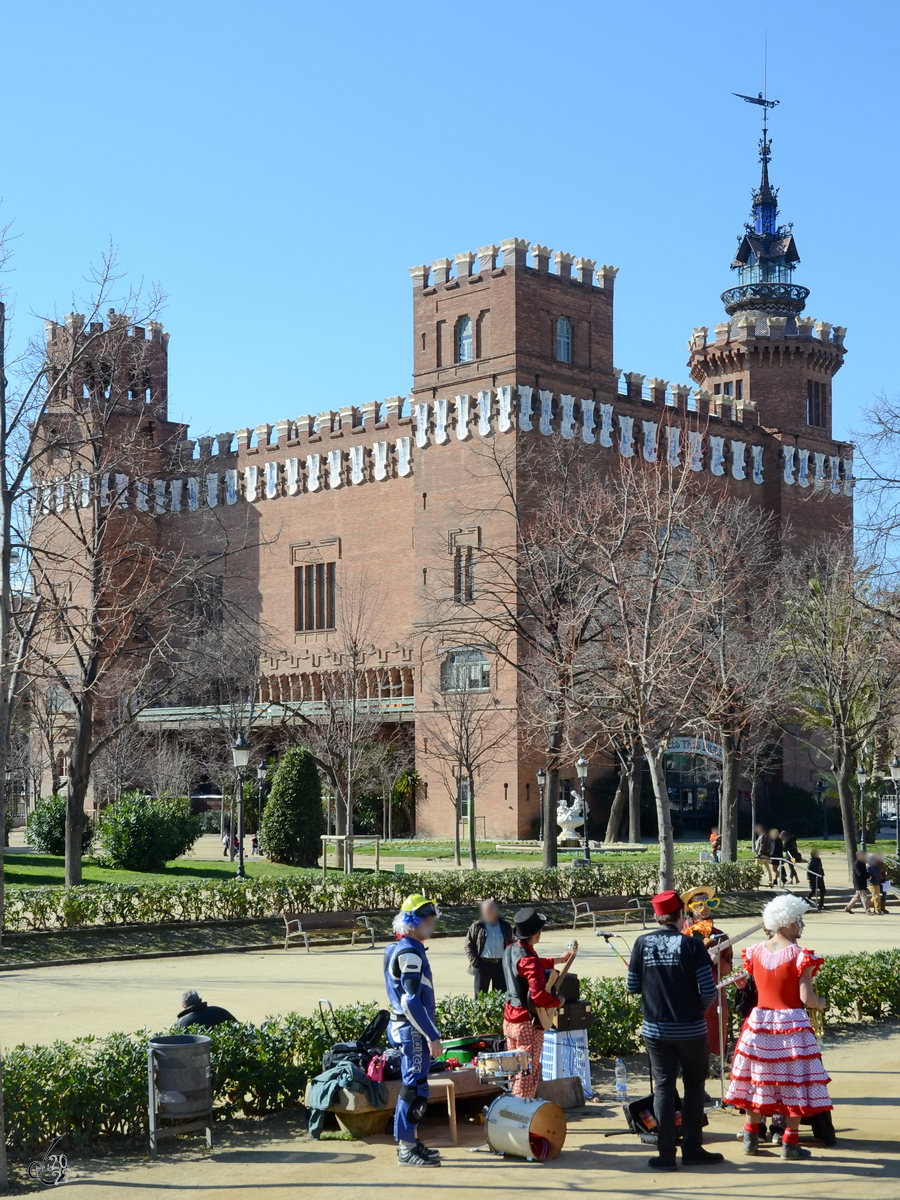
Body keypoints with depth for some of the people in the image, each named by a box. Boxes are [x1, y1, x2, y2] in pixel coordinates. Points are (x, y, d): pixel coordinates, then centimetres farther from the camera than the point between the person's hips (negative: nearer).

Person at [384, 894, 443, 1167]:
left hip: (407, 1028, 10)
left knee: (412, 1086, 16)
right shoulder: (410, 953, -18)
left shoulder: (398, 949, 14)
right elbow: (411, 1002, -24)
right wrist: (432, 1036, -22)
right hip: (412, 1030, -10)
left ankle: (409, 1142, 24)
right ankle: (406, 1149, -1)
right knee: (415, 1088, -6)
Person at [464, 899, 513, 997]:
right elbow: (468, 945, 1)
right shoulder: (476, 926, -3)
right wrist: (475, 962, -8)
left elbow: (510, 945, 15)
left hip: (501, 965, 2)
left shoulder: (505, 926, 6)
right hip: (483, 965, -2)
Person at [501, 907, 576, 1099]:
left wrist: (559, 960, 27)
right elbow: (539, 996, -31)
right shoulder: (529, 960, -23)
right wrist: (558, 1001, -13)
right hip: (527, 1023, -9)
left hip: (510, 1019, 9)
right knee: (528, 1073, 0)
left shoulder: (510, 950, 4)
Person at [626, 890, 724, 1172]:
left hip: (655, 1029, 2)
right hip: (690, 1029, -2)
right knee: (694, 1086, 13)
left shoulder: (642, 943, -4)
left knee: (663, 1087, 9)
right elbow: (708, 991, -14)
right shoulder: (692, 945, -12)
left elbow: (632, 987, 2)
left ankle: (666, 1154, 7)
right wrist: (700, 1008, 7)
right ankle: (692, 1150, 16)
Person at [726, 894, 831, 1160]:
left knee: (756, 1079, 14)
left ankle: (750, 1138, 20)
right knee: (794, 1081, 5)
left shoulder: (756, 952, 1)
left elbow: (753, 987, 7)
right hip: (792, 1025, -5)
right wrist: (820, 1004, 3)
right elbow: (806, 998, -17)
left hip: (759, 1022, 5)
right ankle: (790, 1143, 7)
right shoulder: (800, 955, -15)